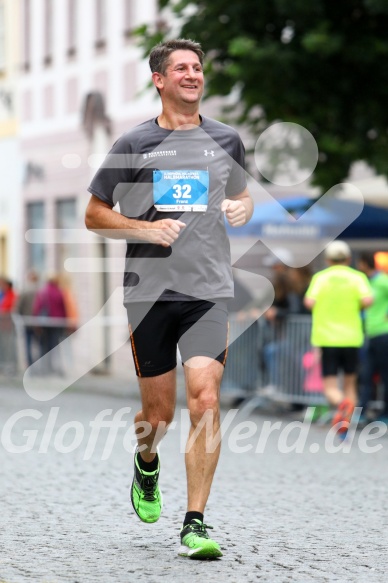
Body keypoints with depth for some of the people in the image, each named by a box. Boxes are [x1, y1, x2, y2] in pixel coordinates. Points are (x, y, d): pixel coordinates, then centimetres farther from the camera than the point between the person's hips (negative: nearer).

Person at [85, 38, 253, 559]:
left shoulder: (226, 140, 10)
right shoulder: (134, 145, 2)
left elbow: (241, 197, 25)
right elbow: (94, 215, 6)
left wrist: (241, 210, 1)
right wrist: (146, 228, -11)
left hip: (209, 290, 1)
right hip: (149, 289, -1)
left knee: (205, 400, -14)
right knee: (159, 412, 5)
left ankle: (195, 525, -8)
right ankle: (146, 467, 42)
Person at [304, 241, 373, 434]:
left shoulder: (320, 277, 3)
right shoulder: (357, 277, 2)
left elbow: (309, 302, -11)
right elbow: (367, 299, -15)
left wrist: (322, 307, 10)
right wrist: (357, 307, 6)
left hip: (326, 338, -1)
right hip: (351, 338, 1)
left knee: (330, 387, 1)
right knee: (350, 383, 15)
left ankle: (341, 404, -31)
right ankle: (344, 425, 7)